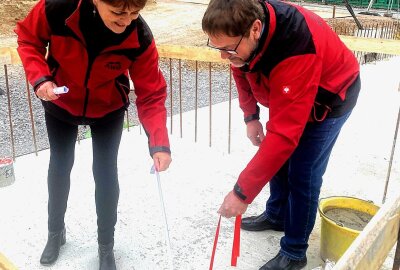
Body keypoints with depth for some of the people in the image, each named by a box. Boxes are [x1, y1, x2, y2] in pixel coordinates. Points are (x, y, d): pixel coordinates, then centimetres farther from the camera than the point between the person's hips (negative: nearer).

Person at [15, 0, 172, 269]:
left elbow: (151, 95, -26)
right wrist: (40, 78, -30)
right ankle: (55, 232, 43)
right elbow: (29, 39, -14)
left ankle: (106, 245, 28)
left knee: (105, 172, 3)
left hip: (108, 108, -1)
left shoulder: (140, 38, -33)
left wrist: (159, 143, -37)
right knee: (60, 166, 16)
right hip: (60, 102, 1)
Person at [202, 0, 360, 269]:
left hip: (330, 96, -7)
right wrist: (251, 116, -4)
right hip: (287, 92, 7)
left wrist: (242, 192, -42)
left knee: (303, 173, -9)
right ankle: (276, 215, 37)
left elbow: (284, 135, -45)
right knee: (279, 157, 14)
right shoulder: (243, 28, -22)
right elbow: (242, 71, 1)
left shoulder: (296, 54, -45)